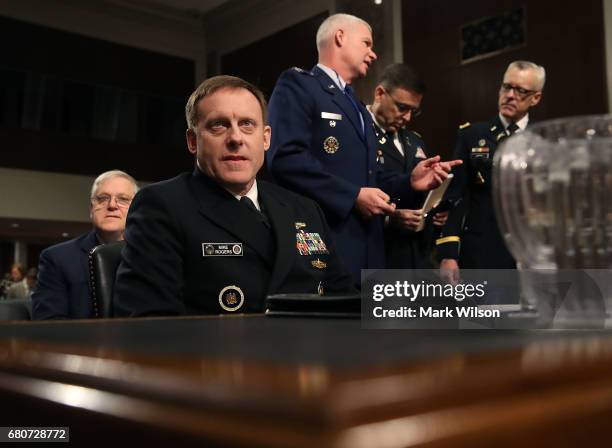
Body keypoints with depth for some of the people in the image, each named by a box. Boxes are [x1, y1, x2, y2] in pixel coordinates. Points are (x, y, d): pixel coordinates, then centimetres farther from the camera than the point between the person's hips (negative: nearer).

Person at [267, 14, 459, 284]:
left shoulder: (357, 106, 25)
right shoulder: (298, 84, -4)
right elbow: (285, 157, -19)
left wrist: (409, 181, 6)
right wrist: (353, 196, -18)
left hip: (365, 249, 9)